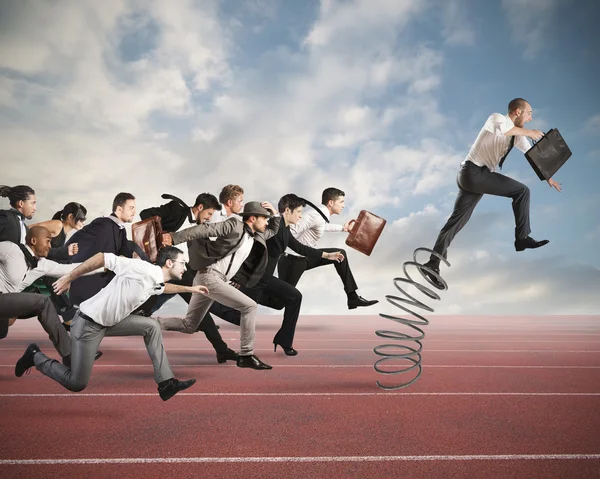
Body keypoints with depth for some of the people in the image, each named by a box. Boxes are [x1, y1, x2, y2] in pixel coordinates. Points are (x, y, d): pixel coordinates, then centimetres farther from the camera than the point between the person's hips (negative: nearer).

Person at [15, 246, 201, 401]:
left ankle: (166, 384, 1)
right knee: (76, 384, -1)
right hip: (88, 323, -8)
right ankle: (35, 357, 21)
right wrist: (68, 279, -16)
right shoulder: (143, 269, -22)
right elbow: (102, 257, -21)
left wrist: (190, 289, 32)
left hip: (108, 322, 9)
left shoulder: (156, 281, 5)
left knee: (151, 326, -1)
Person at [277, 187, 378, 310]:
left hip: (306, 256, 10)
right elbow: (292, 231, -30)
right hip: (293, 259, -10)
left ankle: (353, 297, 13)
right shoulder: (317, 215, -23)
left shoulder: (321, 215, 7)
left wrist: (342, 228, 36)